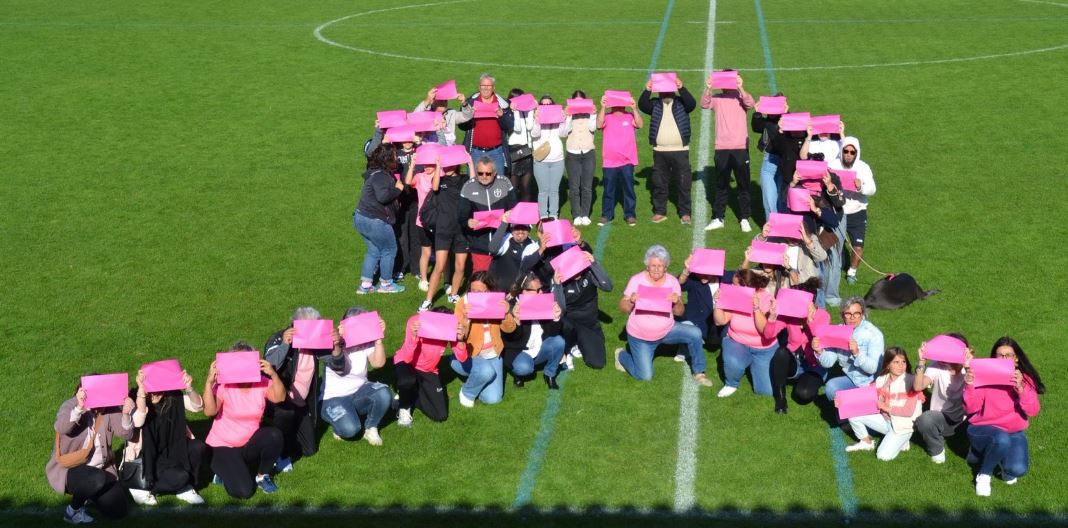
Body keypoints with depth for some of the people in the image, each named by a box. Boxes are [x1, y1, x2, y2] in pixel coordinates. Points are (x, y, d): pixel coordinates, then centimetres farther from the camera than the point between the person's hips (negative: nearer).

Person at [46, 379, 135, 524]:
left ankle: (88, 491, 26)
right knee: (97, 479, -36)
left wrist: (126, 415, -32)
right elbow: (61, 428, -34)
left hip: (100, 469, 5)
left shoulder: (109, 409, -3)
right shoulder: (70, 406, -13)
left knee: (118, 511, -3)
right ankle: (73, 510, -8)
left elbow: (126, 434, -12)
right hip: (69, 468, -5)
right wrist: (79, 408, -50)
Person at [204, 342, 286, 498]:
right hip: (223, 446, -4)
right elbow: (209, 411, -29)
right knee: (243, 491, -21)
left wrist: (273, 374, -36)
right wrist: (209, 382, -36)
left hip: (249, 444, 4)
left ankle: (262, 476, 0)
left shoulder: (262, 381, -7)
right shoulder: (224, 385, -17)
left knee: (274, 435, -28)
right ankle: (225, 470, 15)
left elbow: (279, 397, -22)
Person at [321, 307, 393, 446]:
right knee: (349, 429, -32)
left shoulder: (367, 343, -3)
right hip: (335, 398, -4)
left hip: (360, 392, 4)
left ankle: (371, 427, -3)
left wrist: (378, 338, -27)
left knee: (384, 393, -30)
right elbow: (339, 368, -27)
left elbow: (378, 363, -20)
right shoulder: (335, 345, -11)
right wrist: (337, 345, -41)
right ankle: (340, 424, 8)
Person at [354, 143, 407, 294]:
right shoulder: (381, 176, -20)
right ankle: (385, 284, 17)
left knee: (374, 251, 19)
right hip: (374, 221, -10)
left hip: (362, 218, 10)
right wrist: (398, 189, -18)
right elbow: (382, 196, -31)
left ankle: (365, 285, 20)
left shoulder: (376, 173, 11)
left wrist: (396, 187, 6)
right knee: (389, 249, 6)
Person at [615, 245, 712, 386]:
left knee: (695, 333, -19)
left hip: (667, 330, 3)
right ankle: (622, 355, 27)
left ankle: (698, 373, -1)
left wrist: (677, 302, -27)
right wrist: (631, 301, -32)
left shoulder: (672, 281, -6)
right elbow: (623, 308, -10)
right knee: (645, 376, -3)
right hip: (640, 337, -2)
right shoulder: (637, 280, -13)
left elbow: (679, 312, -5)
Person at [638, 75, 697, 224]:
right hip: (660, 151, 2)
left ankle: (685, 213, 10)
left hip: (680, 151, -1)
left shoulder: (681, 102, 3)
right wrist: (647, 90, -25)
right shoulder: (655, 104, 6)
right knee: (659, 184, 7)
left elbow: (692, 104, -16)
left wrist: (681, 88, -26)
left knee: (683, 183, 2)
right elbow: (642, 105, -10)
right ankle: (660, 212, 17)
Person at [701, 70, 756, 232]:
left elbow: (749, 103, -19)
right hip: (721, 148, 1)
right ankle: (718, 218, 15)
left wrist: (740, 87, -35)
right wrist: (708, 89, -32)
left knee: (743, 184, 5)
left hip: (740, 147, -1)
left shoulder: (740, 97, 2)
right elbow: (704, 104, -14)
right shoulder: (717, 98, 3)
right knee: (721, 185, 9)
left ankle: (744, 219, 12)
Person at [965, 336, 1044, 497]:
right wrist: (969, 386, -30)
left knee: (1018, 470, -25)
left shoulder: (1025, 379, -2)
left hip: (1014, 433, 2)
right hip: (983, 430, -2)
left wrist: (1021, 388, -28)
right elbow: (970, 409, -13)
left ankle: (1001, 460, 12)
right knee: (1002, 439, -38)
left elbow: (1033, 411, -13)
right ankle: (984, 475, -10)